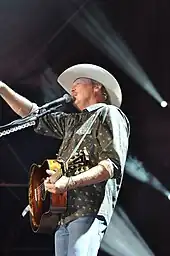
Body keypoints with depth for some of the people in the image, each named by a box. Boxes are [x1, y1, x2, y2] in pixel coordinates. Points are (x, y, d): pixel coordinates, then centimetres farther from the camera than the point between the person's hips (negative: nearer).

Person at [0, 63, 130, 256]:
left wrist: (71, 182, -23)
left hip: (89, 210, -9)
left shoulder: (109, 114, 2)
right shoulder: (73, 121, 28)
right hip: (63, 213, 9)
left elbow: (113, 163, -12)